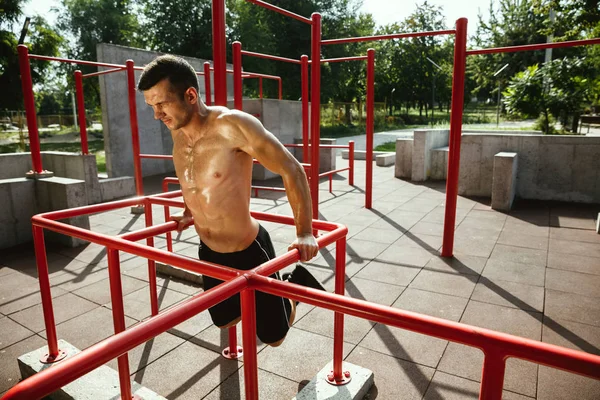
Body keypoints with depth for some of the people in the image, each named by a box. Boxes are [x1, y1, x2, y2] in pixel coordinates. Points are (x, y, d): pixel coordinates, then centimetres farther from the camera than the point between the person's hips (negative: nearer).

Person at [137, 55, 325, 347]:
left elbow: (291, 169, -22)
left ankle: (295, 283, 35)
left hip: (249, 251, -7)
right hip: (209, 252, 7)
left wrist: (304, 233, -27)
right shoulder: (177, 132, -4)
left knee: (273, 337, 12)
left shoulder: (232, 125, -26)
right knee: (224, 321, 26)